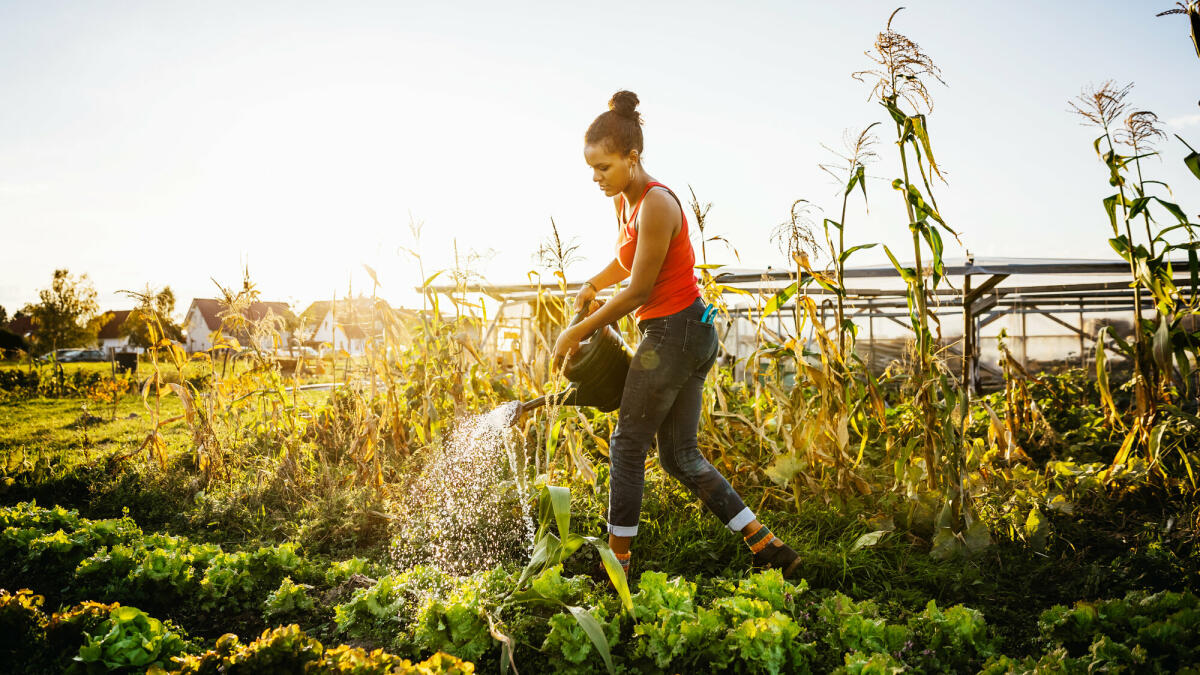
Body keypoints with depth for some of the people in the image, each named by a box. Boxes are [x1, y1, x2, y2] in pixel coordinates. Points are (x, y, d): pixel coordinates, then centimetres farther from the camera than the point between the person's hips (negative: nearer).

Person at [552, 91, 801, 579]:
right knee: (679, 456, 12)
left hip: (674, 332, -10)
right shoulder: (624, 201, 10)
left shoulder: (656, 205, -19)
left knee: (628, 445, 2)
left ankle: (618, 561, 15)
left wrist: (577, 332, -10)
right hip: (692, 334, 10)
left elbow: (638, 291, -17)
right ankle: (767, 547, 13)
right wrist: (592, 284, 10)